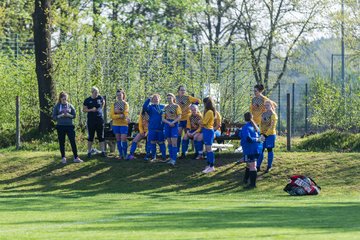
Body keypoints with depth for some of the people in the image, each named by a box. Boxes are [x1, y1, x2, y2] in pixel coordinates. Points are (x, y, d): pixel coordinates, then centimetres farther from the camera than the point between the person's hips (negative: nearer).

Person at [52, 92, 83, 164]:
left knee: (73, 141, -4)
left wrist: (68, 115, -13)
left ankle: (76, 157, -1)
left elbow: (74, 115, 7)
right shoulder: (57, 106, 2)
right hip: (60, 126, 0)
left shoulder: (70, 106, 5)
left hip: (69, 125, 0)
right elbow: (54, 117, 1)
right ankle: (63, 158, 13)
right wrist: (60, 116, -16)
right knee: (62, 142, 4)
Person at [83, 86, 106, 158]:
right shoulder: (87, 100, -2)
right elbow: (84, 110, 2)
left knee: (101, 136, 4)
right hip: (91, 120, -2)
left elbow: (103, 102, 25)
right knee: (90, 137, 4)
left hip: (100, 119, 2)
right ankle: (89, 152, 10)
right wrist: (91, 110, -13)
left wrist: (100, 109, 11)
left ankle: (103, 151, 7)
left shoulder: (100, 98, 3)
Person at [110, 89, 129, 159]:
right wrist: (120, 116, -17)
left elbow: (126, 115, -9)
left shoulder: (125, 104, 0)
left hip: (123, 124, -3)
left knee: (124, 139, -10)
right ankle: (120, 154, 12)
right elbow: (112, 116, -5)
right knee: (118, 140, 6)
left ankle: (125, 154, -3)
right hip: (116, 124, 3)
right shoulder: (114, 104, 6)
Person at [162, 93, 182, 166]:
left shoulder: (176, 106, 2)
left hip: (174, 125, -5)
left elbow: (179, 117, -5)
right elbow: (163, 118, 8)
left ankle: (174, 159, -15)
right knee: (169, 143, 6)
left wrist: (173, 122, -18)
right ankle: (171, 158, 11)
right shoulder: (166, 107, 13)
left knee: (174, 143, -11)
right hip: (167, 125, 5)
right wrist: (169, 123, -10)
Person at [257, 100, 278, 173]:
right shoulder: (263, 114, 11)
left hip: (270, 135, -6)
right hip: (263, 135, 6)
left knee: (269, 150, 0)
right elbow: (261, 125, 11)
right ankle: (258, 166, 6)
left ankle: (269, 167, 8)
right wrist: (261, 134, -3)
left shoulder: (273, 115, -8)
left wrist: (266, 135, -18)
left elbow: (272, 126, -14)